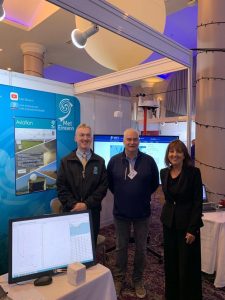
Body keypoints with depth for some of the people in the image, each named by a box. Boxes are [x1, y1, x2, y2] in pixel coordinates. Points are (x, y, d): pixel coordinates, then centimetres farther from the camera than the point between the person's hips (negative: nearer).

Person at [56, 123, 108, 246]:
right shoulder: (66, 161, 4)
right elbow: (61, 186, -1)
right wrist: (73, 204, -14)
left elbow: (103, 185, -2)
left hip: (92, 211, 1)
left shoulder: (100, 161, 4)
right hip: (71, 211, 0)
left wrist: (87, 204, -11)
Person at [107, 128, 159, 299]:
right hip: (121, 212, 0)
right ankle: (119, 279, 36)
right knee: (121, 247, 16)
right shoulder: (114, 161, -7)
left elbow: (155, 183, 5)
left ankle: (138, 281, 36)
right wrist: (121, 195, 8)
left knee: (141, 248, 15)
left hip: (142, 213, 0)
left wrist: (143, 195, 5)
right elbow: (109, 183, 7)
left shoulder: (149, 161, -8)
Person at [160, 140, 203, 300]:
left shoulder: (193, 172, -13)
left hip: (187, 223, -5)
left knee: (188, 265, 7)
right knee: (170, 262, 17)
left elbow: (198, 202, -13)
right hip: (169, 222, 5)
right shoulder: (164, 173, 2)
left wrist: (192, 229, -15)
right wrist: (167, 214, 11)